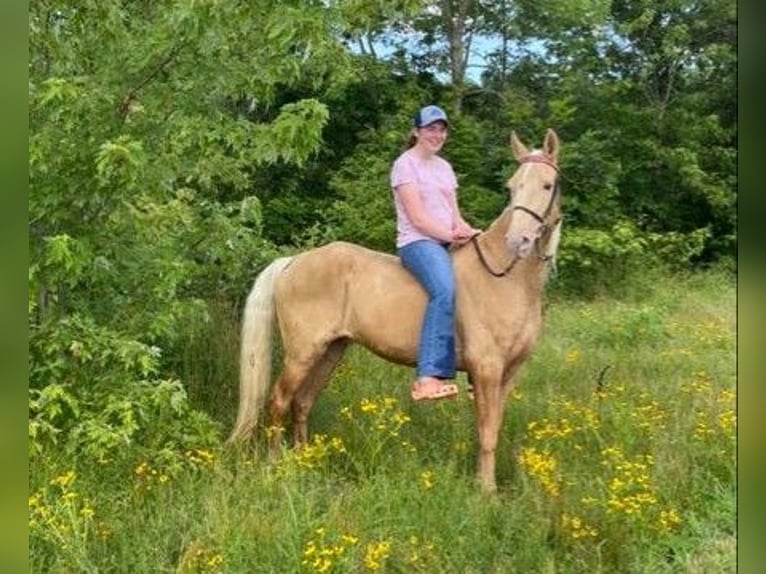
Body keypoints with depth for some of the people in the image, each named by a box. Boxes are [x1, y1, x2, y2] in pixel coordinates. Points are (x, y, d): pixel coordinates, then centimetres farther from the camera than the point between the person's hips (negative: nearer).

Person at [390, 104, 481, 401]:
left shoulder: (444, 166, 21)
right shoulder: (406, 164, -2)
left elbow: (454, 213, 15)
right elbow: (418, 218, -11)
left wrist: (464, 230, -7)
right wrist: (451, 235, -20)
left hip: (448, 242, 8)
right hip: (418, 242, -8)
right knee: (446, 290, -35)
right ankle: (429, 377, -41)